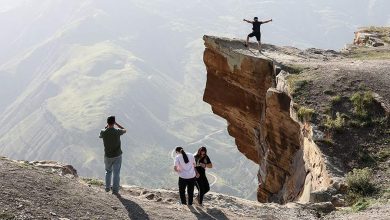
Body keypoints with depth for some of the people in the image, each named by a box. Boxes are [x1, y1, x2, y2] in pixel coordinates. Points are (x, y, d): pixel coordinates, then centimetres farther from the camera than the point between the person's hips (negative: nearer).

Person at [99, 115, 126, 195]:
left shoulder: (103, 132, -14)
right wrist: (116, 124, 8)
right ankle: (115, 190, 5)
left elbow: (100, 136, 13)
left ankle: (107, 187, 30)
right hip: (117, 156, -2)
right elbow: (124, 130, 6)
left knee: (108, 171, 23)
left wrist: (106, 127, 12)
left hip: (107, 156, 2)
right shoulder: (117, 132, -18)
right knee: (116, 173, 4)